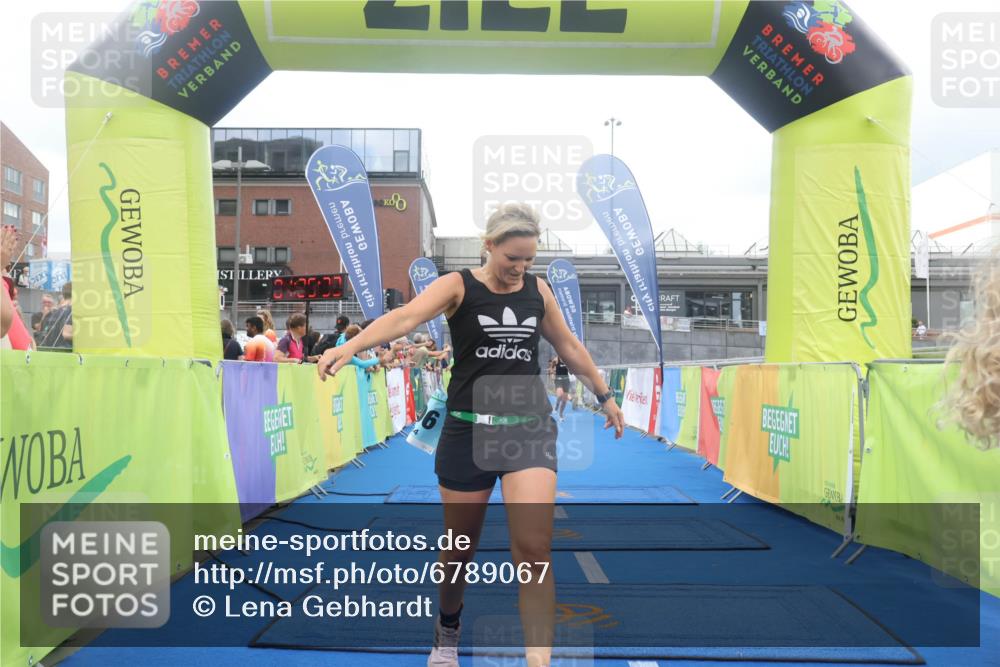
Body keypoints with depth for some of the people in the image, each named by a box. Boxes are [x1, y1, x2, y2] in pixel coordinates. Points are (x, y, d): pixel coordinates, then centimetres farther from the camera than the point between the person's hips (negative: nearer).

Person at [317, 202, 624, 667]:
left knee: (533, 548, -13)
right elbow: (406, 316, -24)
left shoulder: (538, 290, 6)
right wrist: (351, 345, -41)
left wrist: (604, 395, 27)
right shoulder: (458, 286, -6)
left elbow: (569, 346, 19)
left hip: (529, 427, 2)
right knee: (459, 547, 12)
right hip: (469, 429, -1)